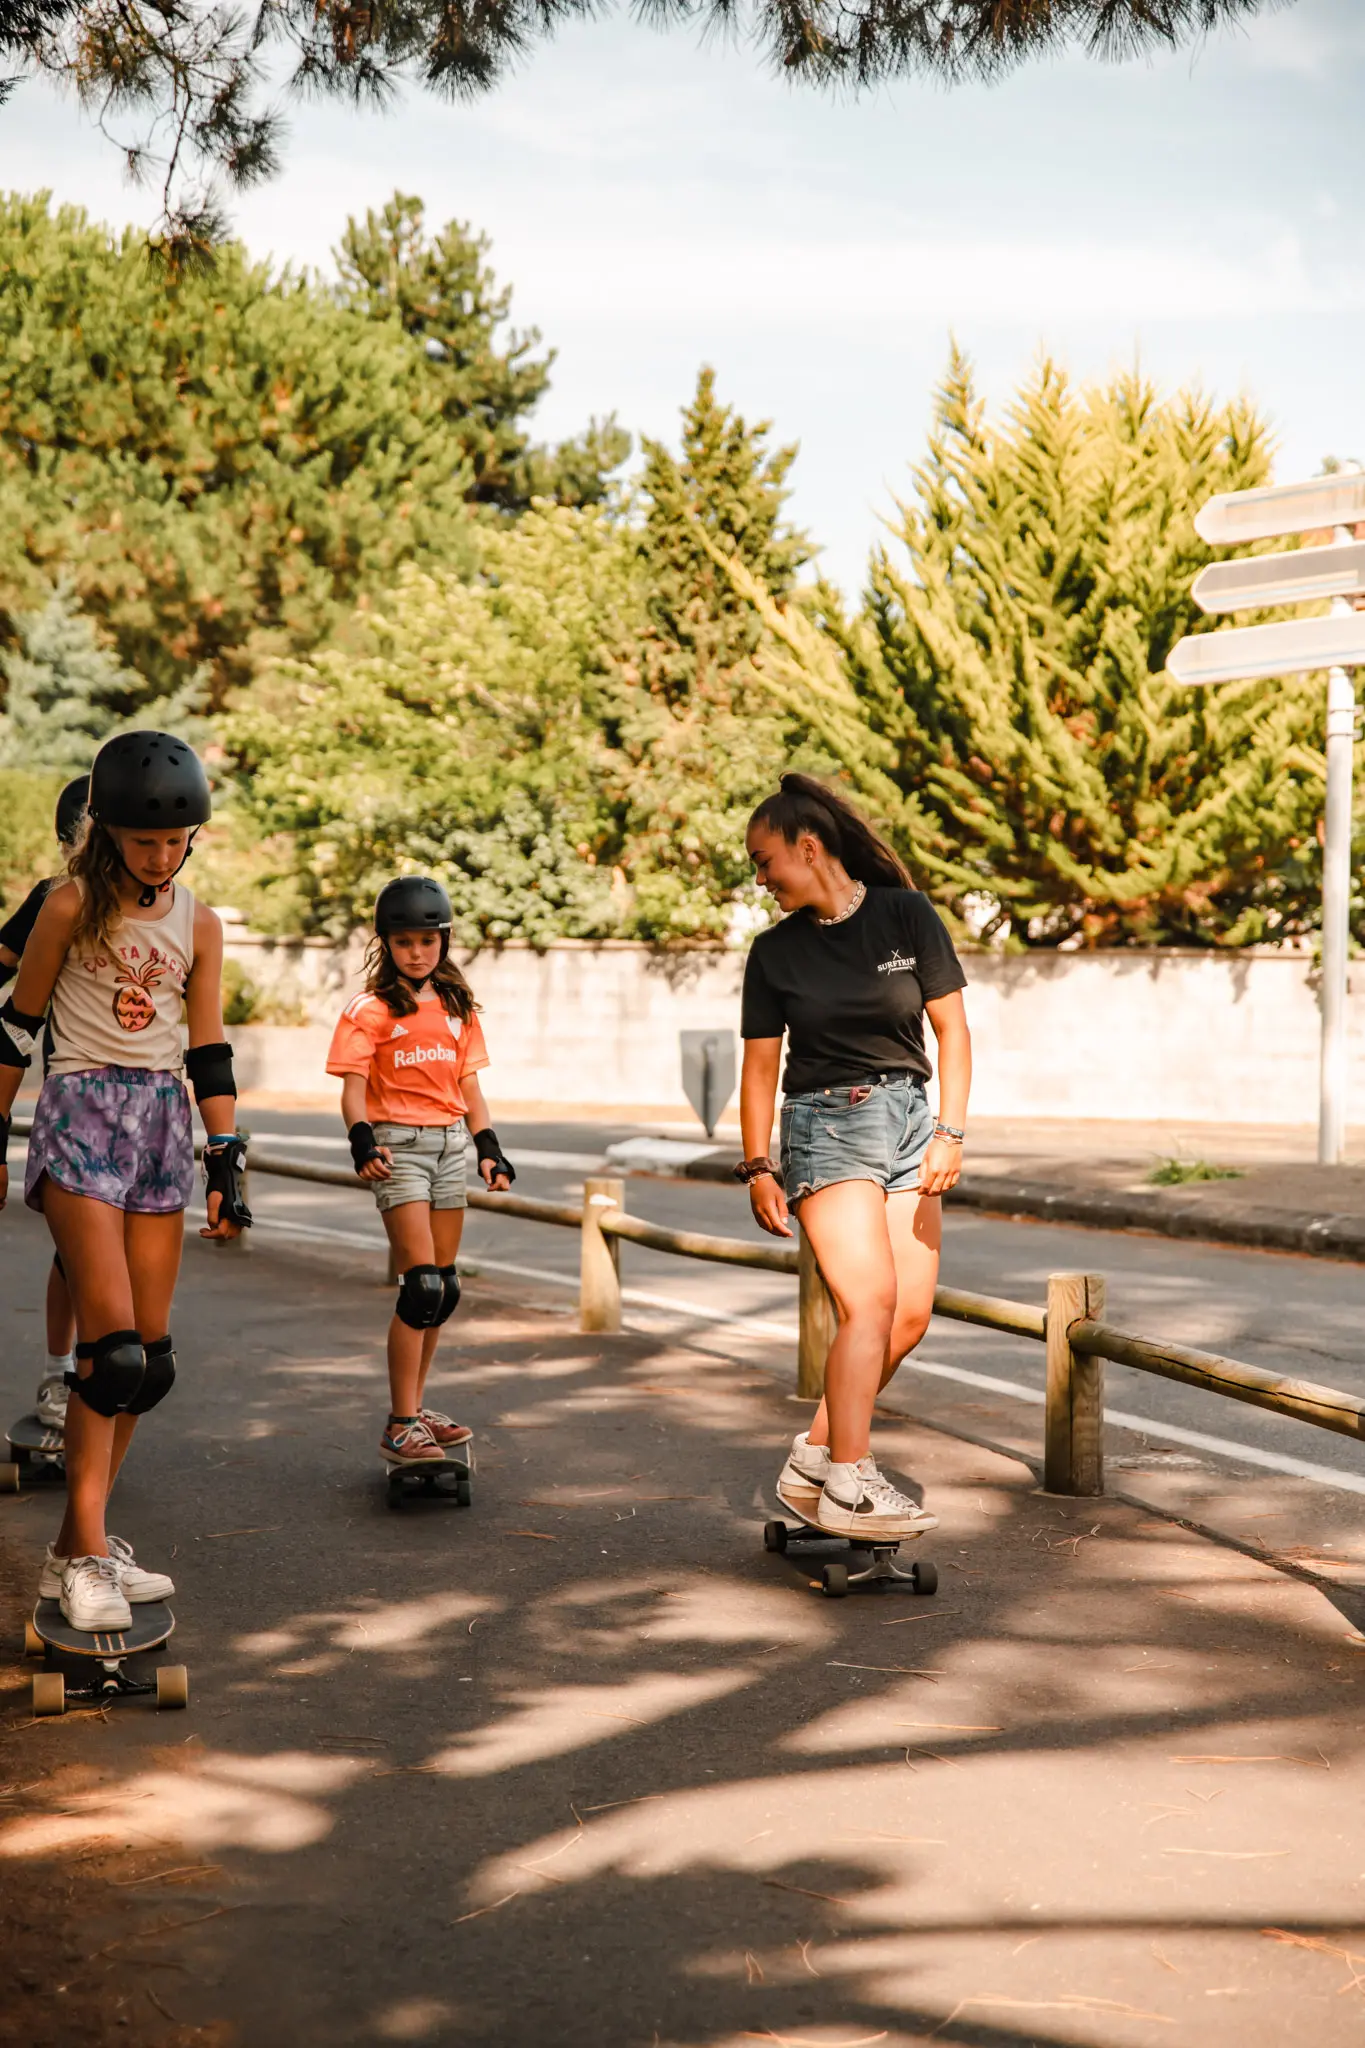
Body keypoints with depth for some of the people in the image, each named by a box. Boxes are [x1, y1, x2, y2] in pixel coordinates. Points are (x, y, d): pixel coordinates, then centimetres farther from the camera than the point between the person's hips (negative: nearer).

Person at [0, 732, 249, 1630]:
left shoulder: (198, 924, 8)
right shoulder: (73, 906, -3)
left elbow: (209, 1053, 10)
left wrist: (227, 1163, 5)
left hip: (164, 1120, 5)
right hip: (82, 1111, -5)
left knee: (152, 1357, 2)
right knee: (113, 1344, -16)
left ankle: (81, 1542, 12)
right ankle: (86, 1552, -10)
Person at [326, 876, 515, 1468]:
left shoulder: (457, 1006, 12)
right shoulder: (370, 1010, -5)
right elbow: (353, 1087, -10)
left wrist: (488, 1145, 9)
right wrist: (362, 1141, -26)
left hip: (450, 1142, 6)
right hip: (399, 1144, -6)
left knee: (444, 1288, 9)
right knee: (421, 1284, -14)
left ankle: (413, 1408, 21)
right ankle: (400, 1426, -10)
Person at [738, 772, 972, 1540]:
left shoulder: (908, 916, 1)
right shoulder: (776, 951, 3)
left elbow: (951, 1025, 1)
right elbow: (760, 1065, 7)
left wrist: (951, 1131, -6)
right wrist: (757, 1167, 3)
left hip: (907, 1117, 3)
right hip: (826, 1126, -2)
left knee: (911, 1316, -2)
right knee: (870, 1302, -17)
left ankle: (813, 1459, 10)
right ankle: (847, 1488, -18)